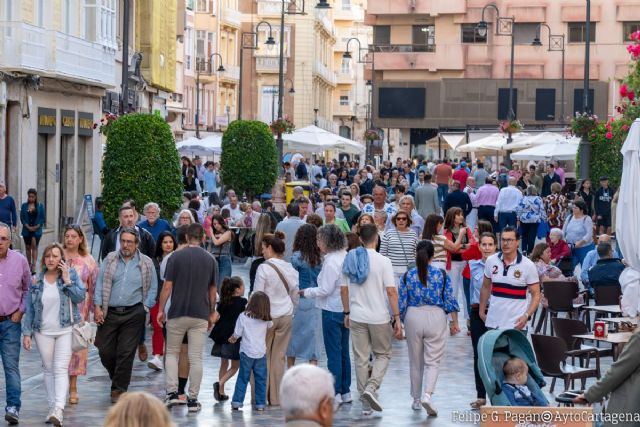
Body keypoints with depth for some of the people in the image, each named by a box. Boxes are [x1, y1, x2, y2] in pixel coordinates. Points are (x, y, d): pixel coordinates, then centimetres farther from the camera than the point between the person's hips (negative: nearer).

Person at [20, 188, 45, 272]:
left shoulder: (40, 206, 2)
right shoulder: (24, 206, 5)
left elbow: (43, 218, 1)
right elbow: (22, 218, 2)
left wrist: (36, 227, -10)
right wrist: (28, 227, -10)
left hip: (37, 230, -2)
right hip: (27, 230, 2)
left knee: (34, 246, -11)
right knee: (28, 247, 8)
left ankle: (34, 265, -15)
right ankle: (29, 264, 17)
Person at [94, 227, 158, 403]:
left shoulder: (146, 264, 4)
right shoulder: (110, 260, 6)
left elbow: (153, 288, 10)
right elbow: (100, 283, 5)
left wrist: (145, 307, -1)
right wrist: (97, 306, -4)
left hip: (133, 314, -1)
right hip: (110, 313, 2)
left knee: (125, 353, -3)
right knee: (105, 350, 2)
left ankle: (119, 389, 4)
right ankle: (117, 380, 27)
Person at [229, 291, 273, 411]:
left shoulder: (243, 316, -8)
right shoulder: (267, 320, 1)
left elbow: (237, 333, -4)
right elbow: (270, 326, 23)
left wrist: (233, 338, 18)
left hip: (247, 352, -2)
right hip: (261, 353, 2)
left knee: (243, 378, 6)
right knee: (261, 379, 7)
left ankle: (237, 401, 3)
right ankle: (260, 403, 7)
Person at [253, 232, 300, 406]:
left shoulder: (264, 268, -14)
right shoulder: (290, 268, 3)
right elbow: (296, 295, 10)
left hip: (267, 315, -5)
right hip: (286, 316, 5)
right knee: (279, 357, 8)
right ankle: (276, 398, 10)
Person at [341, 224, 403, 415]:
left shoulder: (350, 259, 2)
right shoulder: (383, 261, -11)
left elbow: (343, 290, 8)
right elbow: (391, 292, -13)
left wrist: (347, 313, 19)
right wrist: (397, 318, -8)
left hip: (356, 317, 3)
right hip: (379, 317, -3)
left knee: (361, 358, 9)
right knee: (383, 354, 14)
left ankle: (365, 403, 13)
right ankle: (371, 387, -9)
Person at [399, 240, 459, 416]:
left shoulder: (407, 276, -2)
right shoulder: (442, 275, -3)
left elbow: (401, 303, 0)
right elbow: (450, 300, -3)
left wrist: (399, 323, 12)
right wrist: (454, 323, 6)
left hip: (413, 317, 1)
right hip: (435, 317, -1)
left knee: (415, 361, 14)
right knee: (433, 361, 2)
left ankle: (416, 400, 23)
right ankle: (427, 394, -19)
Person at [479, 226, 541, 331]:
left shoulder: (528, 265, -6)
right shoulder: (491, 261, 4)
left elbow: (536, 295, -5)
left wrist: (526, 316, -18)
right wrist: (482, 311, 11)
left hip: (516, 325, -3)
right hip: (493, 322, 4)